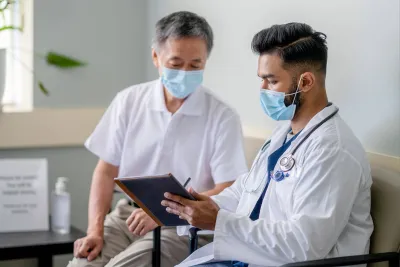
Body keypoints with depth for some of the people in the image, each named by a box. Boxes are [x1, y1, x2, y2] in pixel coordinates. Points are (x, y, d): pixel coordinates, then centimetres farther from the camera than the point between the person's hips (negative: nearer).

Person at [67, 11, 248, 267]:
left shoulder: (223, 118, -7)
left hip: (183, 227, -3)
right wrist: (95, 230, -5)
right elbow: (106, 171, 7)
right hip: (128, 214, 4)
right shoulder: (128, 101, 4)